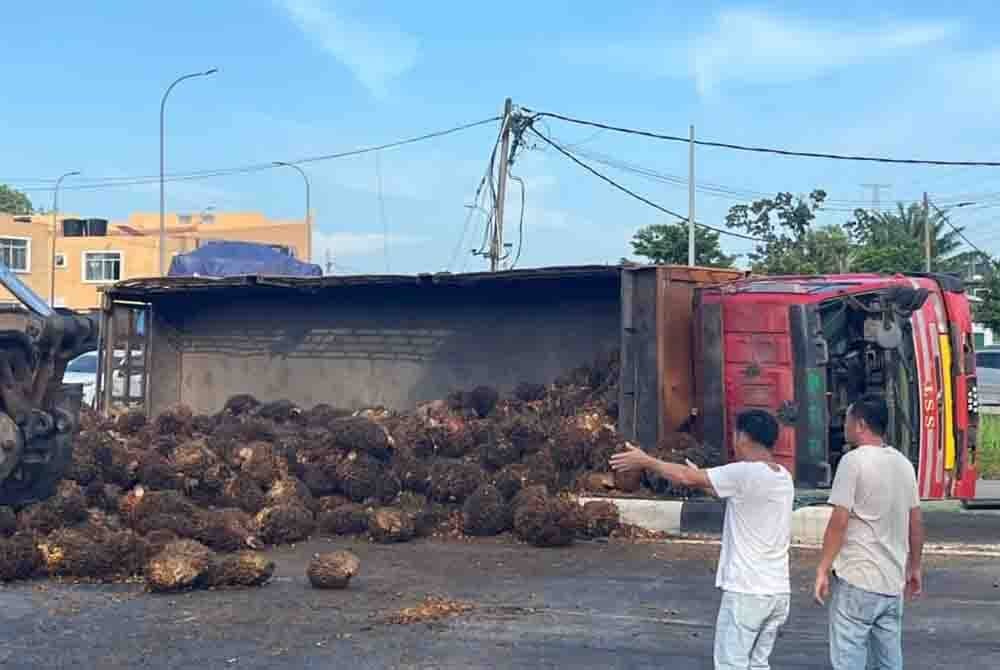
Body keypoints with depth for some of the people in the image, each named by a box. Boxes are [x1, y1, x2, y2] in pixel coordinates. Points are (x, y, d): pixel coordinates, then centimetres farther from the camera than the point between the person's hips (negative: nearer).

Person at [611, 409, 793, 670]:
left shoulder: (745, 473, -14)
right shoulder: (783, 477, 10)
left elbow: (687, 477, -7)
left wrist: (645, 461, 4)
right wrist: (702, 478, 31)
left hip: (746, 591, -8)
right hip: (778, 592, 8)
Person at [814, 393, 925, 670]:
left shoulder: (854, 460, -13)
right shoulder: (903, 463, 9)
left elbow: (839, 522, -16)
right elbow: (916, 522, 14)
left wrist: (822, 570, -11)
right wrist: (914, 568, 24)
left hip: (856, 578, -7)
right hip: (893, 580, 7)